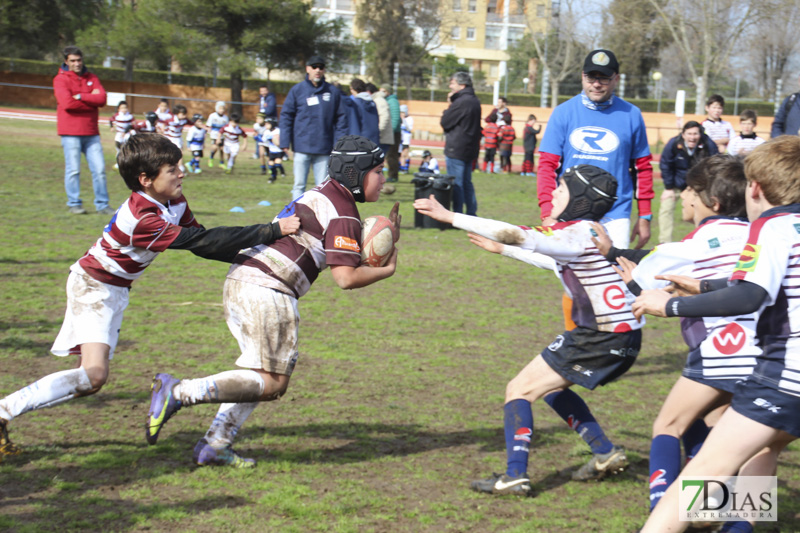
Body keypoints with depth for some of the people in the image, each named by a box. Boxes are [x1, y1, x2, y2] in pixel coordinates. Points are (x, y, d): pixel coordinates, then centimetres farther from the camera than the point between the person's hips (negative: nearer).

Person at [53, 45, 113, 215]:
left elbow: (102, 99, -3)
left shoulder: (91, 78, 13)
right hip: (70, 132, -4)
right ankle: (74, 204, 8)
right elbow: (67, 103, -16)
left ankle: (102, 204, 6)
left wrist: (80, 97, -12)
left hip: (91, 132, 4)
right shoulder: (61, 79, 0)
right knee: (73, 169, -2)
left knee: (99, 169, 0)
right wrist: (91, 100, -7)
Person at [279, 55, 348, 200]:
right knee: (299, 184, 2)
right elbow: (286, 116, 2)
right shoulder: (297, 90, 2)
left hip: (324, 149, 1)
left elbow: (341, 118, 7)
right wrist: (285, 142, -6)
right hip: (302, 147, -1)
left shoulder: (333, 92, 5)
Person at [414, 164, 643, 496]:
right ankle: (606, 453, 24)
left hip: (603, 340, -9)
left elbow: (517, 235, -26)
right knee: (551, 386, 25)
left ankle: (515, 476, -6)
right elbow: (555, 262, 30)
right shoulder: (585, 233, 12)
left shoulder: (580, 234, -18)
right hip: (617, 339, 9)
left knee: (519, 390, -3)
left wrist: (450, 217, -25)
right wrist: (501, 249, 35)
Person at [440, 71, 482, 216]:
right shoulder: (475, 101, 12)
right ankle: (472, 213, 17)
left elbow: (444, 122, -12)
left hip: (456, 149, -9)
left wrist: (450, 105, 2)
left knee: (456, 184, -4)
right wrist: (452, 102, 8)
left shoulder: (461, 102, -18)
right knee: (467, 183, 15)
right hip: (470, 149, 9)